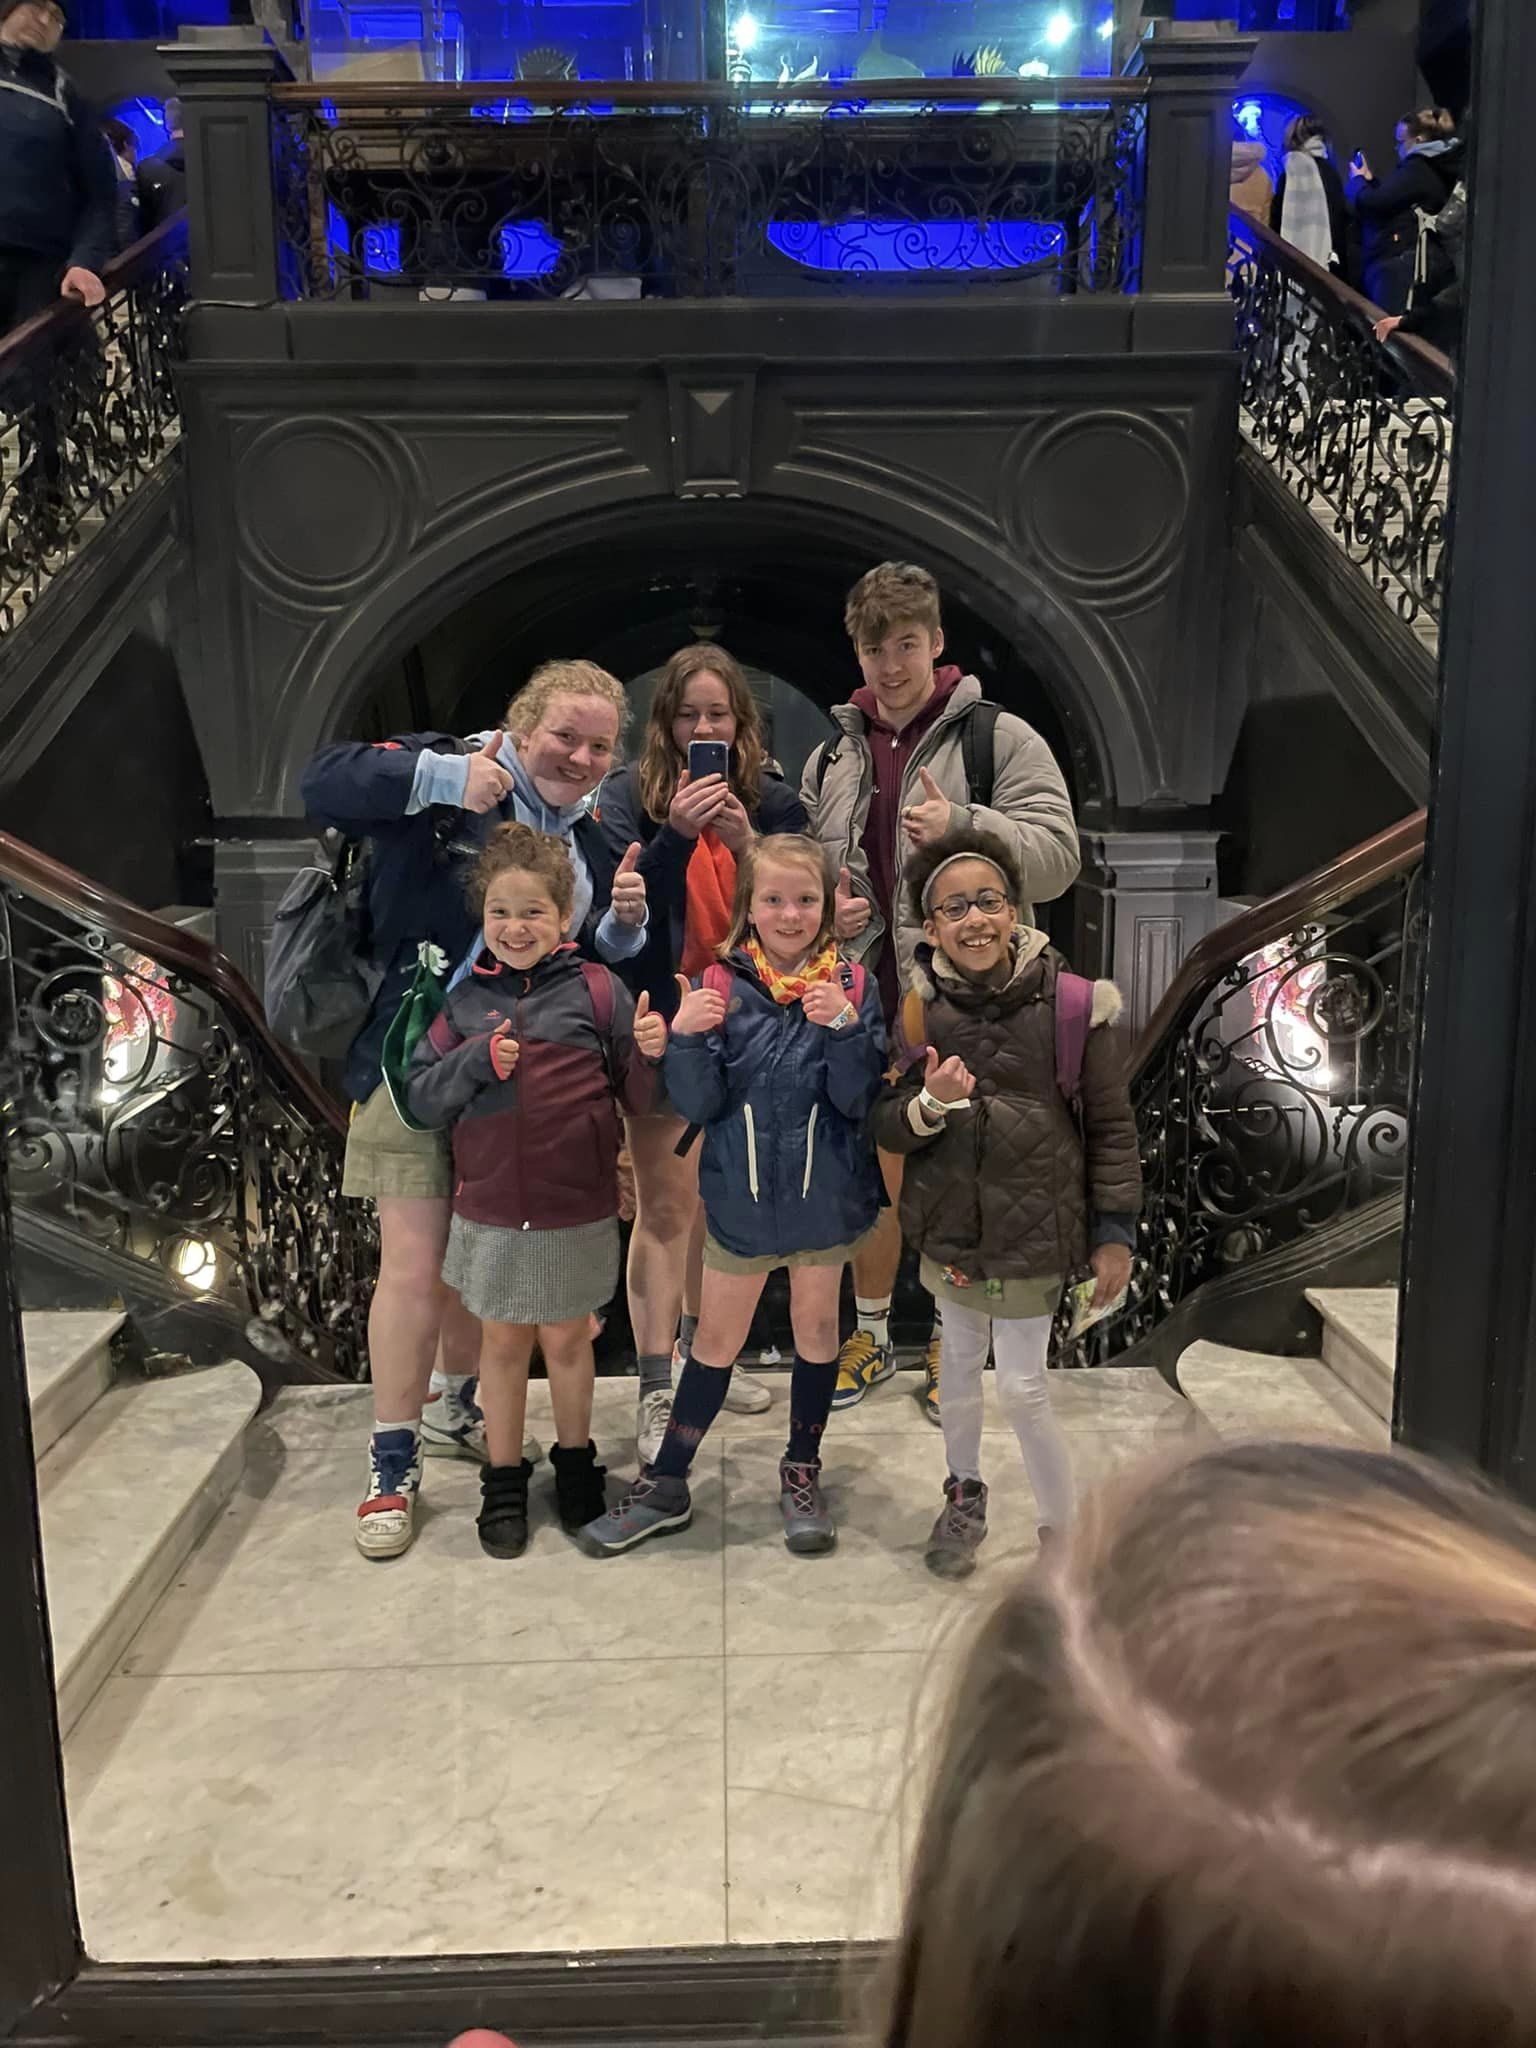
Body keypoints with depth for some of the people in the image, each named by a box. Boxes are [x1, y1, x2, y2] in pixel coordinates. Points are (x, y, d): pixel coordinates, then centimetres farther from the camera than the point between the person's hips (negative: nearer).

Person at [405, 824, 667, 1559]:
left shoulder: (596, 990, -7)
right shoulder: (464, 1000, -1)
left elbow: (639, 1097, -4)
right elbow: (421, 1098, -2)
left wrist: (651, 1053, -24)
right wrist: (477, 1060, -17)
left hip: (578, 1210, -1)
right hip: (491, 1212, 2)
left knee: (567, 1338, 15)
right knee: (503, 1340, 16)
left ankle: (575, 1462, 37)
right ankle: (503, 1479, 32)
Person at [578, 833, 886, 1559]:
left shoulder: (852, 987, -8)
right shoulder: (723, 988, -9)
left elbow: (857, 1099, -13)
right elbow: (696, 1104, -10)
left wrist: (844, 1027, -29)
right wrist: (685, 1037, -27)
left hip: (824, 1193, 1)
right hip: (741, 1193, 0)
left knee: (816, 1328, 16)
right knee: (716, 1341, 12)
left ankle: (802, 1475, 35)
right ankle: (664, 1485, 26)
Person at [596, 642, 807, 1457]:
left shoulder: (770, 799, 3)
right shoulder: (629, 794, -4)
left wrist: (747, 842, -19)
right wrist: (675, 835, -26)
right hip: (663, 1023, -4)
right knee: (665, 1206, -5)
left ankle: (697, 1348, 35)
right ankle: (658, 1395, 1)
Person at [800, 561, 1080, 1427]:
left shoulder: (1001, 739, -4)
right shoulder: (835, 754, 11)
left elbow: (1058, 858, -12)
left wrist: (962, 825, -27)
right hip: (865, 1005, 4)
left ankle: (949, 1348, 26)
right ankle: (873, 1334, 34)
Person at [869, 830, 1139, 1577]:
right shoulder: (916, 1007, -9)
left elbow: (1111, 1125, -6)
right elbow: (886, 1125, -5)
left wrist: (1114, 1231, -5)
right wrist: (930, 1104, -25)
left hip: (1035, 1231, -2)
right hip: (949, 1225, 3)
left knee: (1023, 1389, 3)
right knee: (959, 1367, 20)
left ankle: (1064, 1531, 25)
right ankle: (964, 1495, 44)